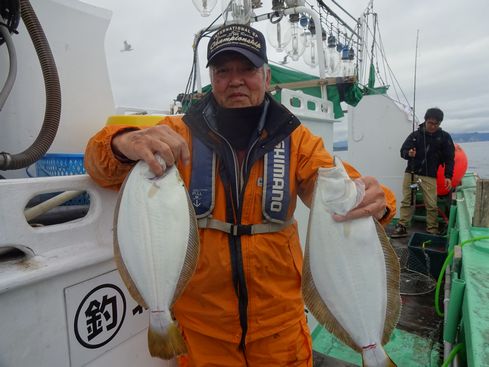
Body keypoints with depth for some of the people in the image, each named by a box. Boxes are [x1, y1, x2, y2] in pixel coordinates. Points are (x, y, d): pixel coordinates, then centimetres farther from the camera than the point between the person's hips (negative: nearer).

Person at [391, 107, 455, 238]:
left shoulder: (444, 137, 4)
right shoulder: (415, 135, 4)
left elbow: (449, 158, 4)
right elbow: (403, 151, 6)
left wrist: (448, 176, -6)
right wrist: (408, 153, -19)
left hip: (430, 176, -1)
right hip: (411, 173, 1)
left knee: (432, 205, -3)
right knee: (407, 201, 2)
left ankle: (432, 230, 10)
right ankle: (402, 227, 7)